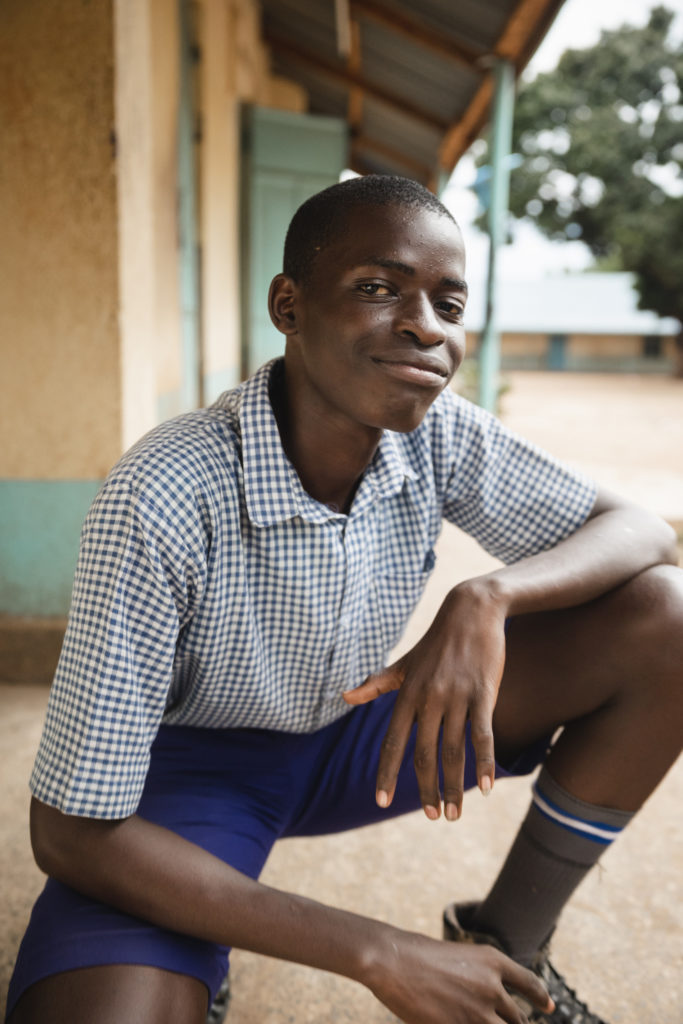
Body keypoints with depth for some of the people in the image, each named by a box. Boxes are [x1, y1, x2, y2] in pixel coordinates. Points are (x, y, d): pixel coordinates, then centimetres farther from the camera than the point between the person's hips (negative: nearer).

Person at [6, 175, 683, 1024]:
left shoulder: (440, 433, -16)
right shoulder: (161, 500, -30)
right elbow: (72, 832, -26)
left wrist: (487, 597, -31)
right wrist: (377, 955, -26)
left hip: (352, 732, 5)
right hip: (196, 757, -4)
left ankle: (506, 942, 4)